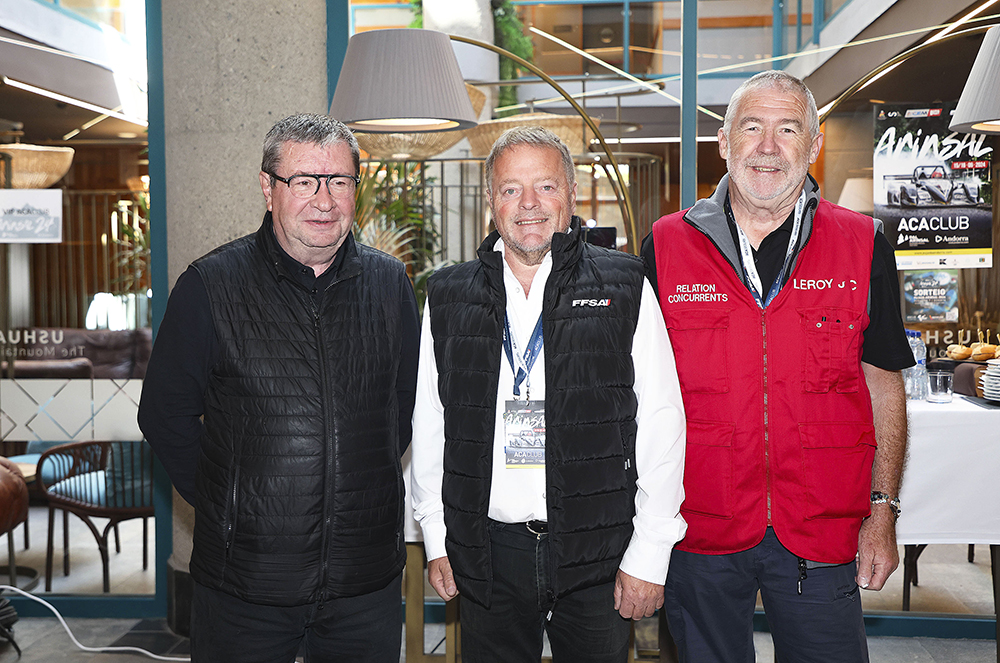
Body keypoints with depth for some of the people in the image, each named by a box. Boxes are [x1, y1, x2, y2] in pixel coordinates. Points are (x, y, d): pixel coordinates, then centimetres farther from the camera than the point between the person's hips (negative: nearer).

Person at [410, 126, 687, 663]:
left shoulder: (625, 288, -3)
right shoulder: (448, 298, 4)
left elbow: (661, 423, -4)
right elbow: (429, 423, 9)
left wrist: (649, 553, -6)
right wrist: (436, 539, 7)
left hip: (597, 553, -1)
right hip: (486, 554, 2)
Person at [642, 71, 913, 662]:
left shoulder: (864, 247, 0)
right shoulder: (665, 247, -1)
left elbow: (884, 385, 5)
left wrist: (883, 510, 1)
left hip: (822, 536, 0)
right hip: (697, 531, 0)